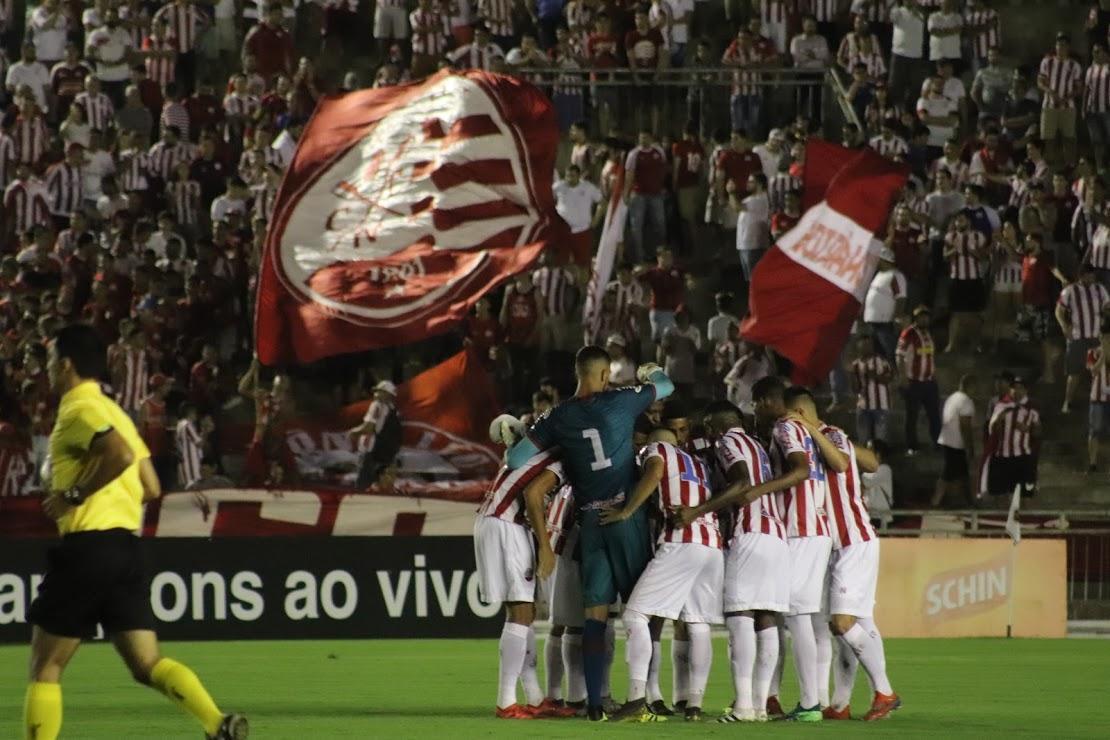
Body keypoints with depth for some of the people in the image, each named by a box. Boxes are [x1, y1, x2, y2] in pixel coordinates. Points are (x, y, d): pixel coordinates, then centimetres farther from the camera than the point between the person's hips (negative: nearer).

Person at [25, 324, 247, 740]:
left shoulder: (79, 409, -7)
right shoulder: (112, 412, 20)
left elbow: (120, 454, -26)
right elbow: (150, 488, 21)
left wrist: (74, 495, -16)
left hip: (88, 546, -8)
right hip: (126, 545, 8)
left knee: (45, 667, 2)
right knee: (148, 665, 3)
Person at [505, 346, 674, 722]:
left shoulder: (558, 417, 1)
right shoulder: (620, 402, -5)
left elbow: (516, 458, 3)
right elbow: (665, 386, 11)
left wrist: (515, 441, 26)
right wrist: (649, 373, 34)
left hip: (591, 520, 3)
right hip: (628, 515, -3)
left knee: (595, 611, 6)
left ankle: (594, 701, 2)